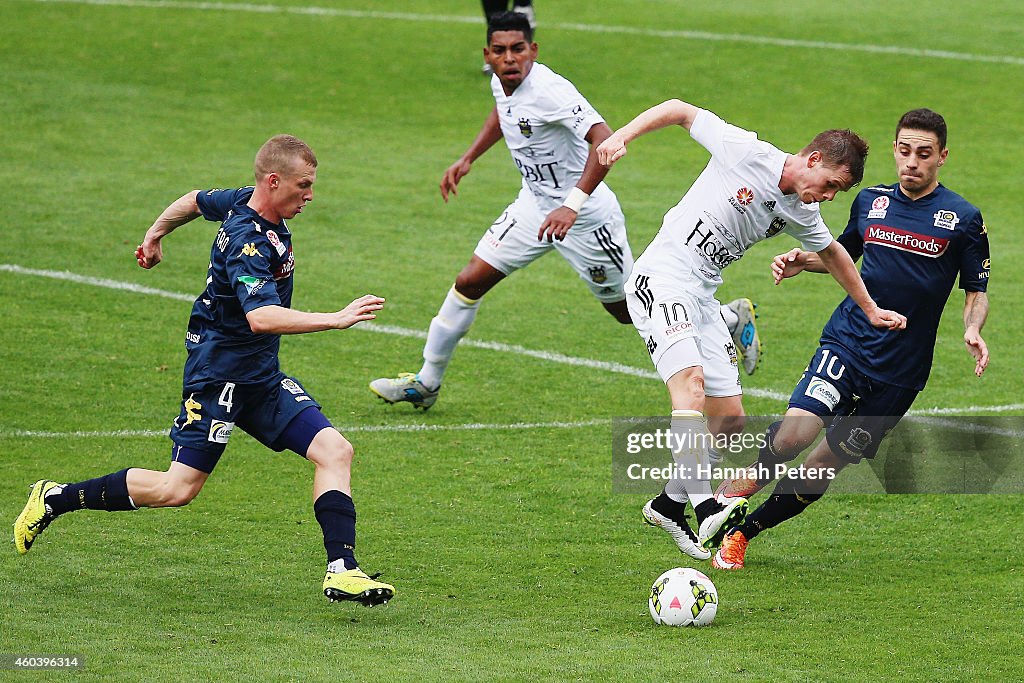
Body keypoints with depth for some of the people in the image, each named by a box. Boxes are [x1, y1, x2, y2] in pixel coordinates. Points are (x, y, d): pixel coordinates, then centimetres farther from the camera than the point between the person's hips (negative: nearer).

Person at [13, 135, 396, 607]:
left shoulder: (246, 202, 4)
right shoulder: (247, 242, -25)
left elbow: (194, 201, 24)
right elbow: (261, 317, -39)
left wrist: (155, 235, 43)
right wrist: (336, 320, -43)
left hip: (261, 375, 9)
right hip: (219, 370, -9)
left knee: (334, 451, -6)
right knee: (178, 489, -8)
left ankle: (342, 570, -11)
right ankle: (56, 500, 8)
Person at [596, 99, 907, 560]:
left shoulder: (801, 214, 8)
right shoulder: (745, 152, -13)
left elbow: (833, 254, 28)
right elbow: (681, 110, -6)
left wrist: (871, 310, 35)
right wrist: (623, 136, -16)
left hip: (702, 298, 8)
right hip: (661, 278, -8)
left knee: (729, 420, 5)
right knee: (690, 380, -28)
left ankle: (671, 503, 24)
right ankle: (706, 508, -36)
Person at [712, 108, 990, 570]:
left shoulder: (963, 219, -3)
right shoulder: (870, 201, 7)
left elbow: (976, 290, 5)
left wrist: (972, 330, -16)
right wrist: (804, 262, 6)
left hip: (902, 371, -1)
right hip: (846, 343, 1)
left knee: (823, 468, 2)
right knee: (794, 433, -24)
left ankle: (742, 532, 17)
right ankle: (736, 489, 1)